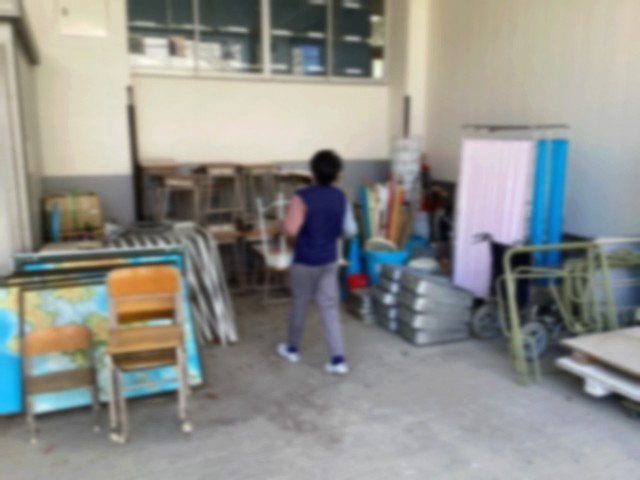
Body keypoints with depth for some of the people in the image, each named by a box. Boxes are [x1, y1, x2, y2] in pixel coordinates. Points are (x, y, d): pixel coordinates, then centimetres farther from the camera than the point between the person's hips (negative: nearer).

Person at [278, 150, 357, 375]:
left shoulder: (302, 197, -18)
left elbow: (291, 230, -25)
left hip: (305, 261, -4)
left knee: (299, 304, 14)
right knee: (330, 307, 7)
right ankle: (338, 359, 3)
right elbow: (351, 230, 4)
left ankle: (292, 349, 33)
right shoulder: (341, 198, -1)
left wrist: (283, 222, -3)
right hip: (330, 260, 4)